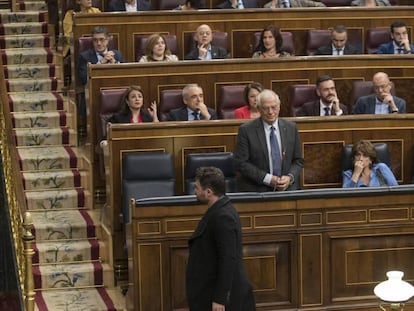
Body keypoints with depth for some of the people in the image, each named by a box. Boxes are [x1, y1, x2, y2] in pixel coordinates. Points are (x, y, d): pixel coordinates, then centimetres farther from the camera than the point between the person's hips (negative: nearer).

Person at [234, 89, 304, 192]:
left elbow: (298, 160, 14)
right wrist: (267, 179, -11)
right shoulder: (246, 130, -2)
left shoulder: (291, 128, 9)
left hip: (287, 187, 2)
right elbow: (240, 163, -5)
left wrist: (290, 177, -6)